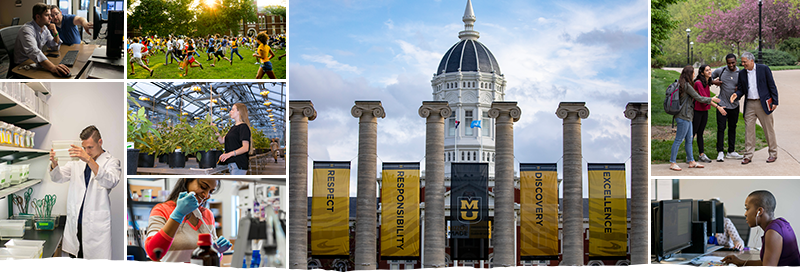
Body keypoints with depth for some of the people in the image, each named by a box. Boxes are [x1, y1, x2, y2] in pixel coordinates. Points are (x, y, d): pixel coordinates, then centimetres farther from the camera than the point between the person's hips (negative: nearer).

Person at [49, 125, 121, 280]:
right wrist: (54, 163, -16)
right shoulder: (77, 162, 14)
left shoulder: (111, 162, -1)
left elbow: (110, 181, -21)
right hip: (75, 223, 4)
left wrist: (89, 160, -35)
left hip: (95, 226, -4)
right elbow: (58, 177, 8)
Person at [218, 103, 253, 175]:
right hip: (232, 163, 10)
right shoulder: (234, 127, 19)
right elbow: (222, 140, 20)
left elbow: (245, 148, -20)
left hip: (239, 164, -10)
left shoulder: (243, 127, -11)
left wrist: (230, 154, -32)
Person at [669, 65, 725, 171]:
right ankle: (672, 163, -1)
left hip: (686, 116, 10)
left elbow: (693, 98, 20)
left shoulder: (681, 84, 13)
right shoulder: (686, 85, -17)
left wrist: (710, 102, 22)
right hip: (684, 117, -10)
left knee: (689, 140, 14)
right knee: (679, 140, -5)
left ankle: (691, 161, 20)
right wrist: (711, 99, 3)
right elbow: (698, 98, -11)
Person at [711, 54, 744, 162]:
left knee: (732, 128, 11)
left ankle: (731, 152, 20)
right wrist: (714, 81, -9)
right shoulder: (720, 71, -3)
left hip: (734, 105, 2)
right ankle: (720, 152, 2)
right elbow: (709, 76, 12)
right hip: (722, 104, -2)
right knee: (721, 128, -4)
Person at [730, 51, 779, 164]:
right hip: (749, 104, 4)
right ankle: (748, 156, 6)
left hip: (763, 103, -3)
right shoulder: (742, 73, 7)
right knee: (748, 129, 1)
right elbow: (741, 89, 12)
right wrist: (736, 95, -11)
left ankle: (773, 154, 16)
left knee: (769, 129, 4)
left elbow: (772, 86, -2)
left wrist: (774, 102, -7)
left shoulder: (764, 69, -3)